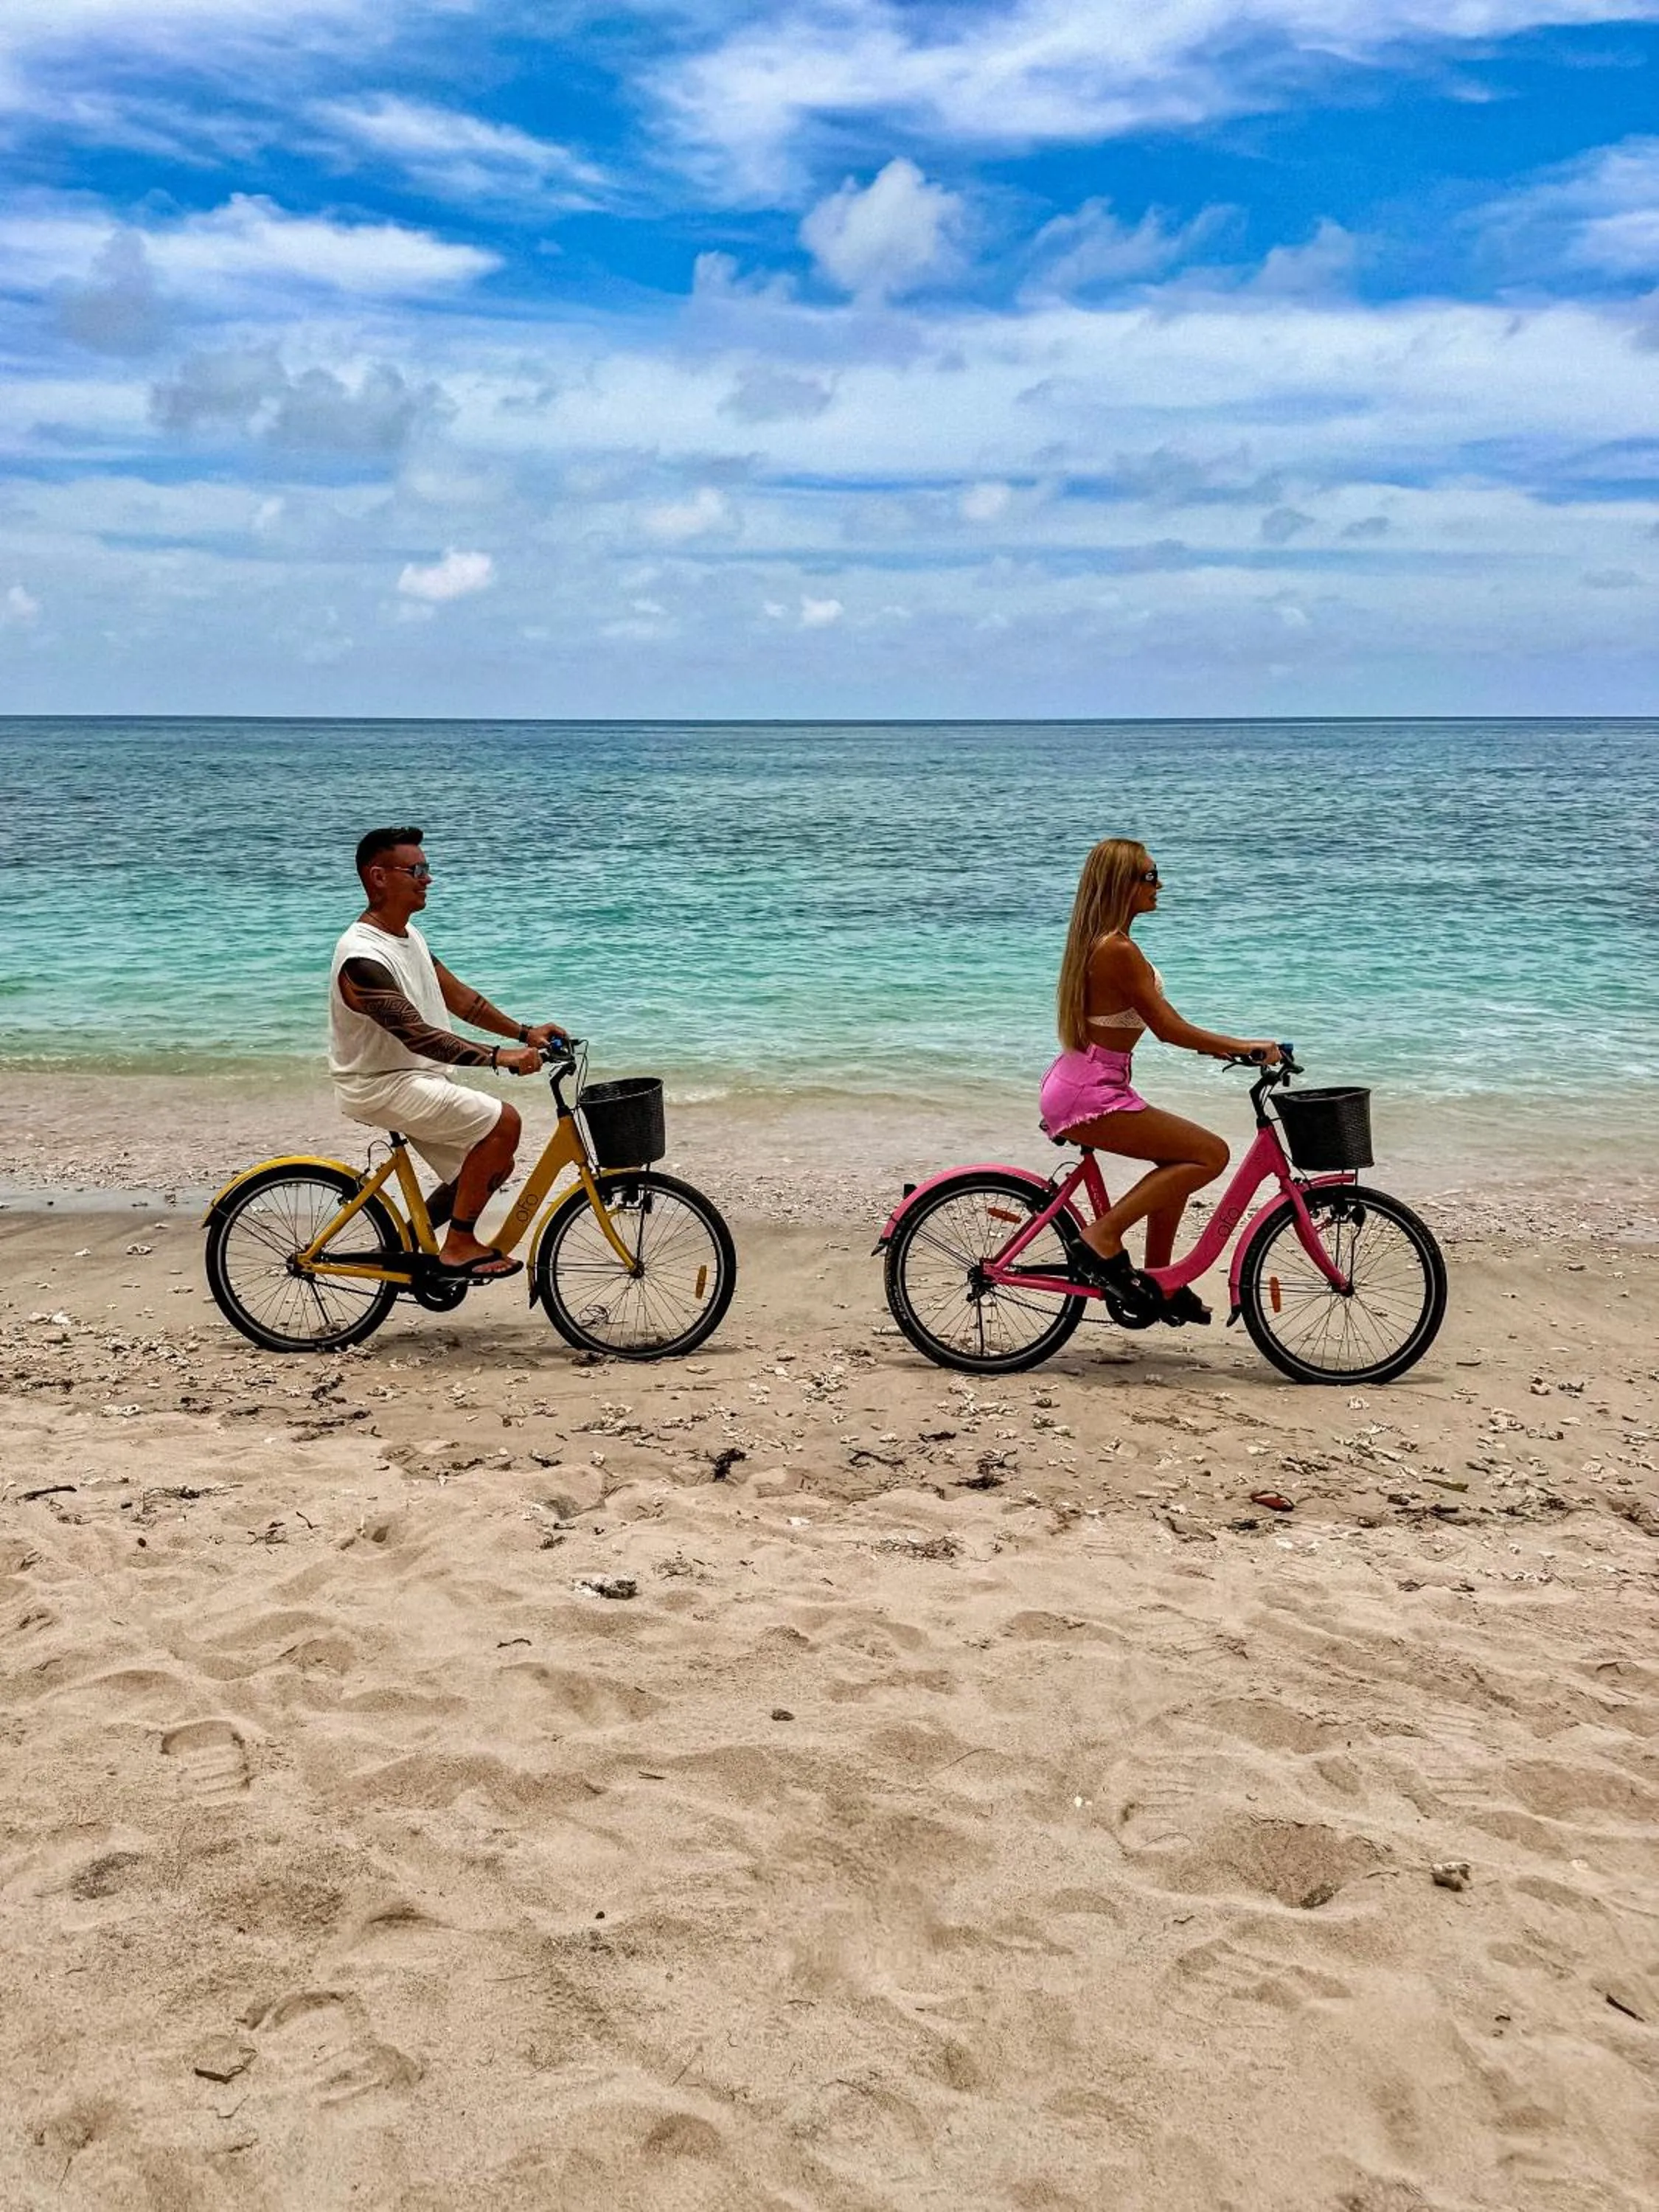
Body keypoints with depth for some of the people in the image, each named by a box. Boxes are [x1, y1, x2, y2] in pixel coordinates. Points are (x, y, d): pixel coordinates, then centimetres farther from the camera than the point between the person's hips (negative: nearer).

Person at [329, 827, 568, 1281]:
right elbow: (418, 1036, -31)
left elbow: (457, 996, 15)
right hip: (382, 1087, -10)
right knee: (503, 1122, -20)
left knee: (493, 1165, 8)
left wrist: (524, 1032, 7)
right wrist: (498, 1056, -35)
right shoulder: (363, 958, -24)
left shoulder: (407, 935, 9)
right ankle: (460, 1246, -10)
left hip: (419, 1079, 10)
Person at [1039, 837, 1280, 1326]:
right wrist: (1242, 1045, -10)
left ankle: (1159, 1283, 25)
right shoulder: (1119, 950, -19)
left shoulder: (1097, 942, 12)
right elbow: (1168, 1028, -18)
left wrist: (1215, 1046, 16)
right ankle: (1104, 1239, -9)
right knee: (1211, 1153, -11)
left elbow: (1154, 1024, 20)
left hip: (1078, 1085, 10)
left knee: (1180, 1159, 21)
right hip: (1089, 1097, -10)